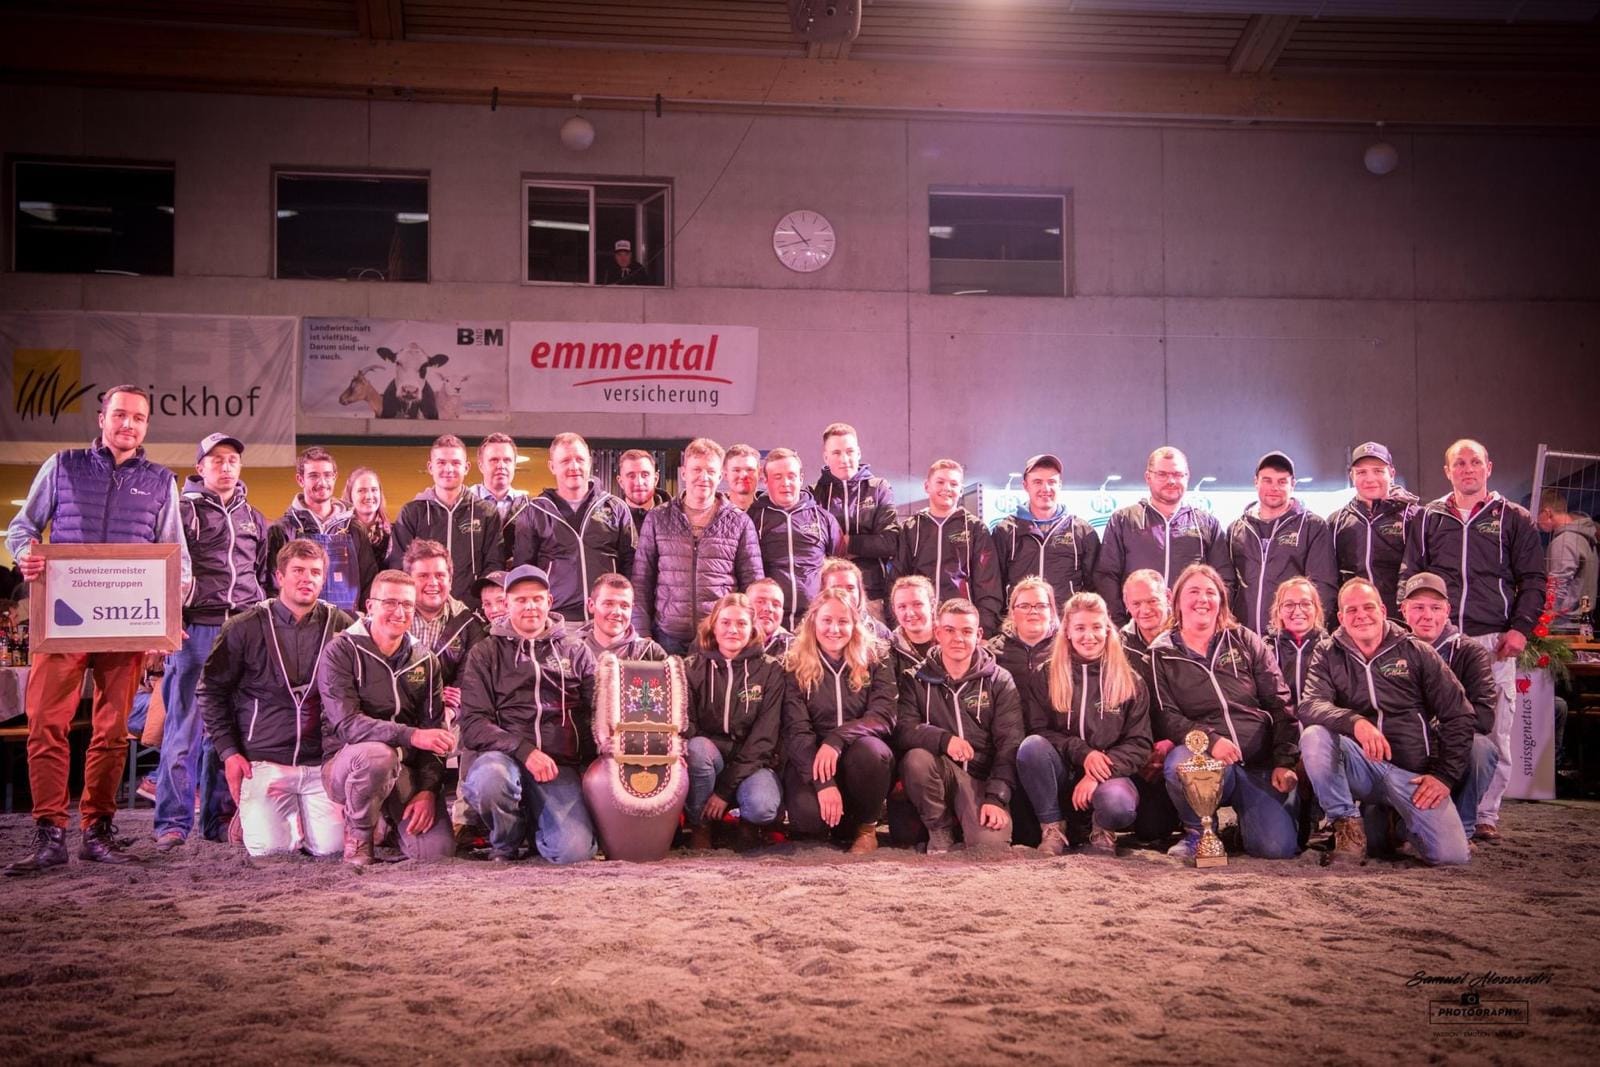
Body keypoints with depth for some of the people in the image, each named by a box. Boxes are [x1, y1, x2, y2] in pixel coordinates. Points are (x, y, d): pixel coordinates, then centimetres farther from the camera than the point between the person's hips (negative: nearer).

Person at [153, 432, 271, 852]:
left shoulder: (253, 518, 19)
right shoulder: (184, 510, 5)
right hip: (196, 629, -4)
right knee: (185, 725, -3)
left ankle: (219, 817, 12)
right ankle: (173, 822, 2)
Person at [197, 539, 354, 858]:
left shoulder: (341, 626, 2)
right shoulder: (245, 628, -1)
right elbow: (210, 690, 6)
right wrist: (228, 751, -1)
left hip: (321, 760, 1)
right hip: (263, 758, -1)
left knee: (331, 847, -10)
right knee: (268, 848, -12)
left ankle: (300, 817, 23)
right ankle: (250, 815, 22)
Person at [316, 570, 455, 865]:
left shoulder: (425, 661, 8)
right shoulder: (342, 651, -7)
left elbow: (434, 731, 4)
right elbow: (346, 723, -20)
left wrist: (428, 790, -11)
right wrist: (411, 736, -32)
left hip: (406, 770, 4)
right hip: (346, 764, -4)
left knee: (437, 849, -17)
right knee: (377, 753, -39)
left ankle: (390, 817, 16)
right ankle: (358, 833, -10)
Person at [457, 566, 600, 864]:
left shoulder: (575, 650, 15)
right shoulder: (485, 653, 9)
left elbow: (595, 713, 14)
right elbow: (473, 724, -2)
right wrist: (525, 751, -16)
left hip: (561, 764, 1)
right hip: (503, 756, -1)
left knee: (576, 850, -23)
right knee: (488, 780, -38)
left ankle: (535, 823, 15)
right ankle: (505, 844, -3)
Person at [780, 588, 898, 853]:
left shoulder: (877, 660, 1)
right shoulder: (796, 667, -1)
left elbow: (884, 716, -11)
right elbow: (796, 731, -10)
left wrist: (837, 738, -29)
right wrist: (824, 782, -25)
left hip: (859, 760, 1)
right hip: (811, 760, -1)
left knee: (869, 749, -35)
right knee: (808, 814, -32)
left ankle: (866, 825, -7)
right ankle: (839, 819, 6)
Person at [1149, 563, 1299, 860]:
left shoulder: (1244, 641, 10)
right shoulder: (1162, 654, 5)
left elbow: (1280, 702, 7)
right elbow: (1167, 716, -5)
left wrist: (1284, 761, -3)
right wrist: (1209, 740, -22)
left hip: (1261, 762, 1)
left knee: (1278, 847, -20)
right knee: (1179, 764, -38)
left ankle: (1244, 816, 17)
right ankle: (1198, 831, -6)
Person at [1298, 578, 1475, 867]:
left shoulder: (1417, 652, 5)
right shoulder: (1328, 654, 5)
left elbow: (1459, 717, 6)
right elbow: (1309, 706, -13)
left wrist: (1444, 775, -4)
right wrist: (1355, 722, -32)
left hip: (1412, 774, 0)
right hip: (1358, 766, 0)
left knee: (1451, 854, -20)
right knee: (1314, 736, -30)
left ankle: (1400, 820, 14)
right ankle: (1348, 827, -13)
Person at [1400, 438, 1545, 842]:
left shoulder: (1514, 519, 11)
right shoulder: (1426, 518, 14)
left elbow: (1533, 580, 9)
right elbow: (1409, 577, 13)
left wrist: (1521, 627, -4)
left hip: (1493, 641, -1)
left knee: (1494, 731, -1)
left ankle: (1486, 814, 8)